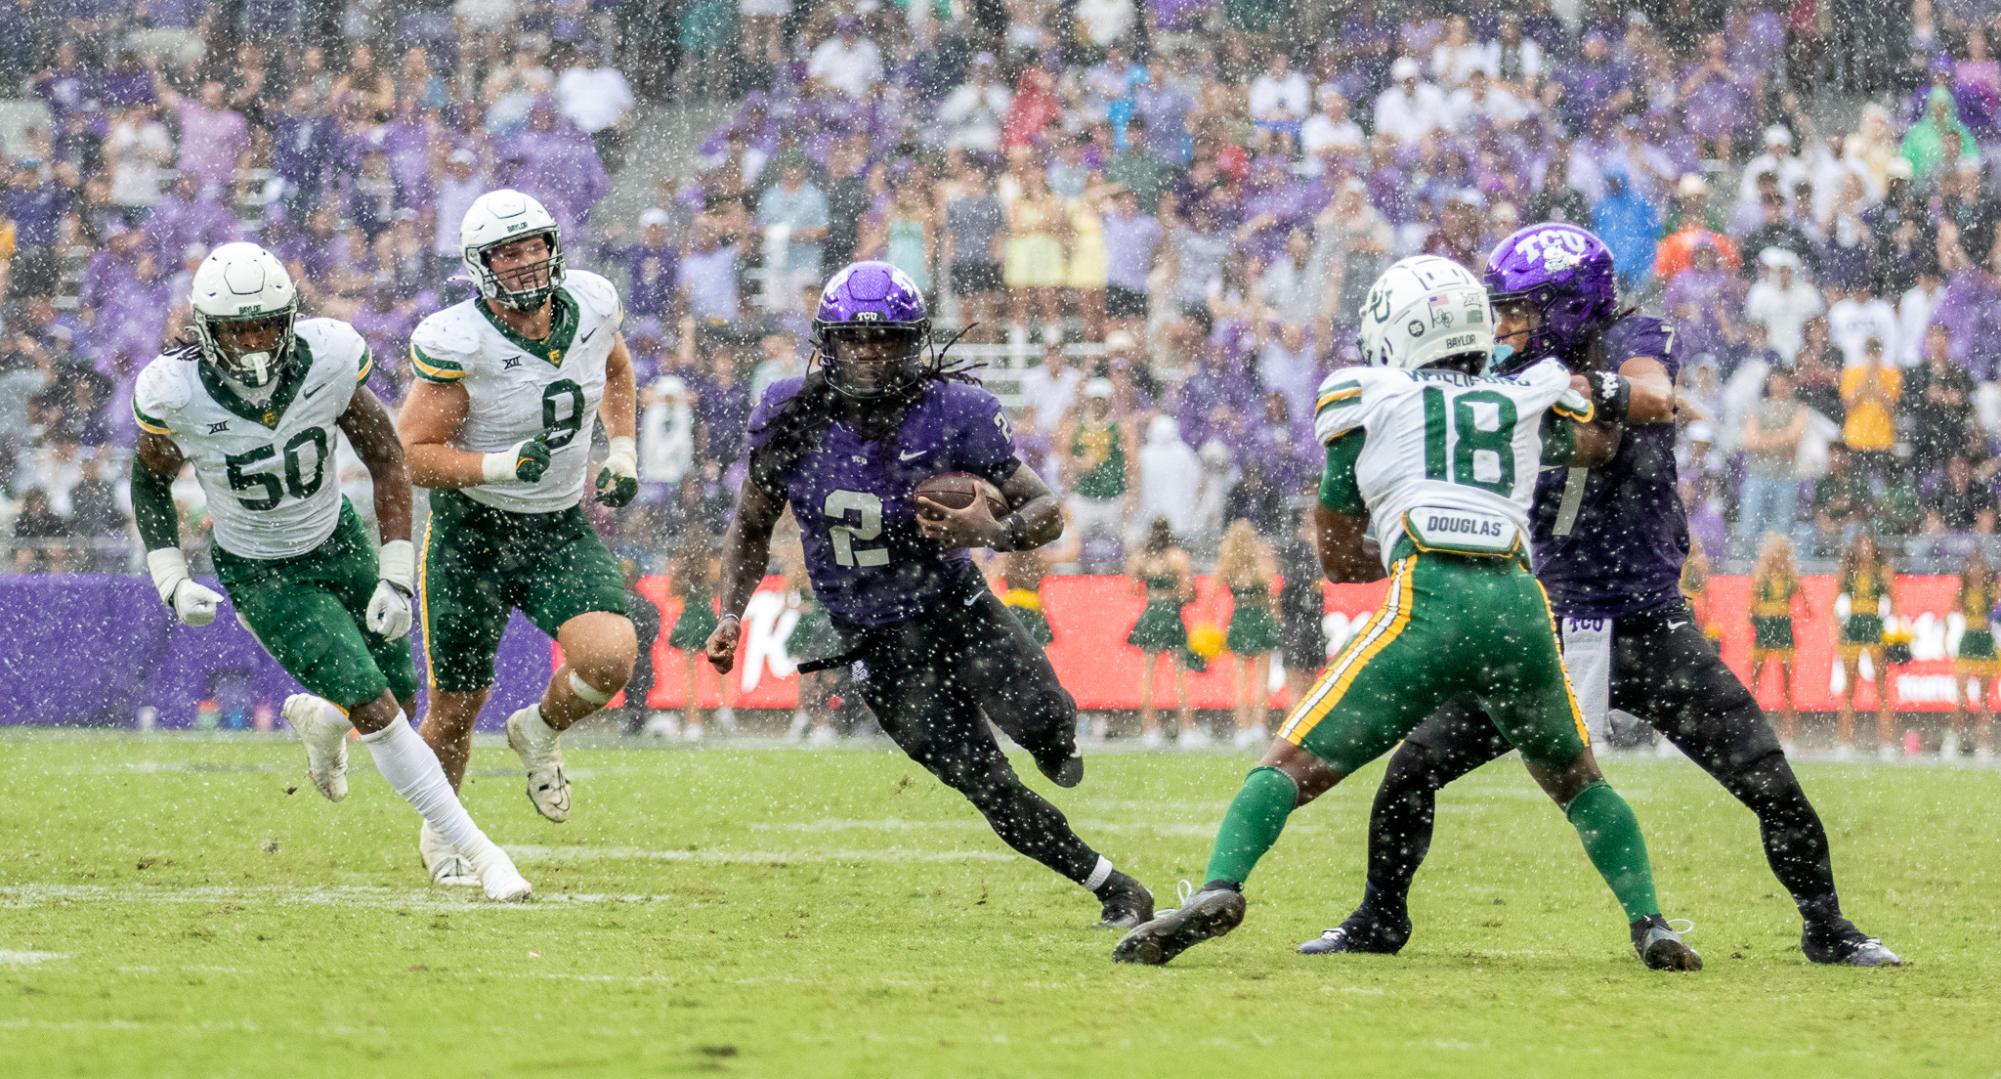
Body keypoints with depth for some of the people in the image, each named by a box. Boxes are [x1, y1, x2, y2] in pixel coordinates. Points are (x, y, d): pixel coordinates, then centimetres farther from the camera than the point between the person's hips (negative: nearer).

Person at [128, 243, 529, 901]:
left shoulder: (329, 359, -22)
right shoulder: (175, 394, -25)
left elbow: (386, 458, -8)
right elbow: (150, 482, -3)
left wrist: (398, 576, -11)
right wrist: (172, 583, -10)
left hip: (340, 544, 3)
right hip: (261, 573, -3)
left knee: (399, 700, 7)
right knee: (377, 708, -17)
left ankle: (317, 720, 44)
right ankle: (475, 852, -8)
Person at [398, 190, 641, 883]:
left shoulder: (591, 305, -6)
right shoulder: (458, 344, -21)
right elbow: (413, 455, -17)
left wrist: (623, 450, 10)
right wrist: (502, 466, -30)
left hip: (561, 528, 3)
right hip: (472, 532, -3)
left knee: (610, 658, -21)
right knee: (456, 708, 4)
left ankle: (538, 732, 14)